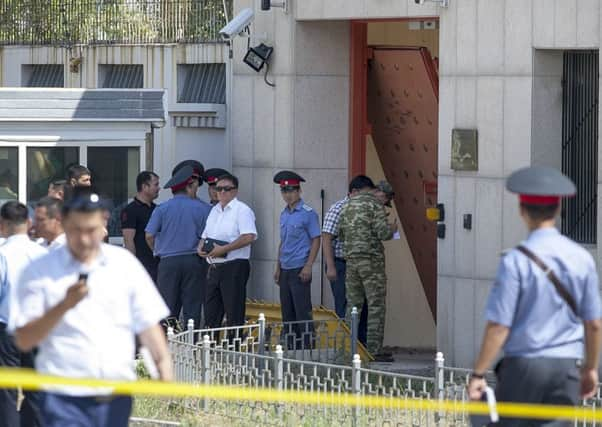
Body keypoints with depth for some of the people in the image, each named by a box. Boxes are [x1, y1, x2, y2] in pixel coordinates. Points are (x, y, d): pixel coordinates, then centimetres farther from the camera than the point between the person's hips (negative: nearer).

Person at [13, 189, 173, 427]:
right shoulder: (40, 272, -1)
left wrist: (165, 371, -4)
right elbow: (23, 340, -5)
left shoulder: (125, 263, 7)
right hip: (66, 400, -3)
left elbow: (148, 325, 10)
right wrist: (64, 306, -18)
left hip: (117, 398, 3)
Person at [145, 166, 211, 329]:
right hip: (194, 261, 0)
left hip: (168, 262, 0)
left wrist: (159, 253, 15)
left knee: (168, 311, 3)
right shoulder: (203, 209, -1)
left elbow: (149, 236, -2)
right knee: (193, 308, 4)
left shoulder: (162, 209, 0)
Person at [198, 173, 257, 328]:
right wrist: (201, 248, 2)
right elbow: (205, 236, 24)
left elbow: (249, 237, -20)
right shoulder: (215, 211, 18)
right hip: (214, 267, 8)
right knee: (211, 313, 9)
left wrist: (223, 249, -21)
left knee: (234, 315, -5)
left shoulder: (242, 210, -7)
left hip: (234, 267, -8)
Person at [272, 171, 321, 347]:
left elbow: (316, 240, -9)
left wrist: (308, 267, -16)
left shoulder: (308, 213, -8)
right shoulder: (284, 214, 14)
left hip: (299, 269, -8)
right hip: (285, 270, 8)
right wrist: (278, 268, 16)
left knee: (302, 312, -8)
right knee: (287, 313, 9)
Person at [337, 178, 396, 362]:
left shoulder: (347, 206, 13)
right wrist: (392, 229, 7)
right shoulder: (374, 204, -6)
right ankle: (375, 350, -9)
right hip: (371, 259, -6)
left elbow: (340, 234, 14)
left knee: (353, 305, 10)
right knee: (376, 306, -4)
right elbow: (383, 232, -14)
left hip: (351, 259, 6)